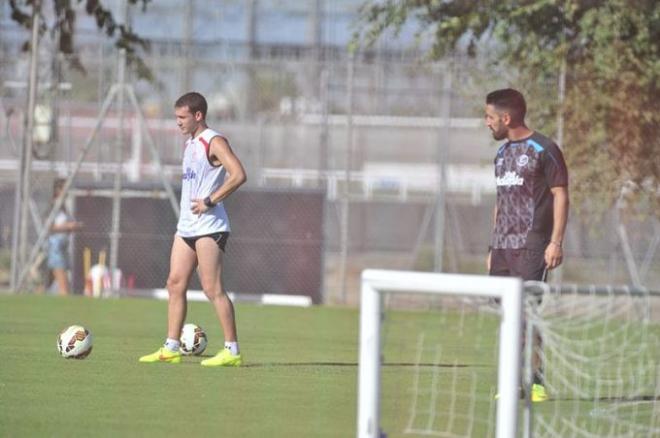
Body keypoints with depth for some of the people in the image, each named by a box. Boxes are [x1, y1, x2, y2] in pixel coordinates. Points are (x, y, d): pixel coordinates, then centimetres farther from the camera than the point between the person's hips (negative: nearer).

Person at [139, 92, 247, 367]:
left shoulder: (214, 142, -11)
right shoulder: (189, 144, 18)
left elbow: (238, 175, -23)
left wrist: (210, 201, -22)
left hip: (209, 228, -9)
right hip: (186, 227, 9)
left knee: (212, 288, -10)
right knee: (175, 284, 6)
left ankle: (232, 351, -7)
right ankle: (171, 348, 10)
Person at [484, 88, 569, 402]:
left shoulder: (543, 150, -5)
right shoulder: (502, 153, 18)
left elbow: (560, 196, -7)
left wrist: (556, 242, -14)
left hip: (531, 247, -7)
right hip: (503, 248, 7)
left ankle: (536, 381, -10)